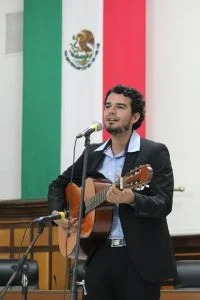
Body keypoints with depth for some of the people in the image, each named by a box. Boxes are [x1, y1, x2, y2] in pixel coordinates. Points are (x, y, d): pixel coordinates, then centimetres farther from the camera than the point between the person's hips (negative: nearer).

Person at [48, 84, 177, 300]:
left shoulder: (155, 152, -5)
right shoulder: (93, 154, 12)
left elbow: (164, 204, -14)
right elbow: (59, 184, 25)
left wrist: (131, 199, -32)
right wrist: (57, 212, 5)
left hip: (141, 258, -5)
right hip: (100, 254, 5)